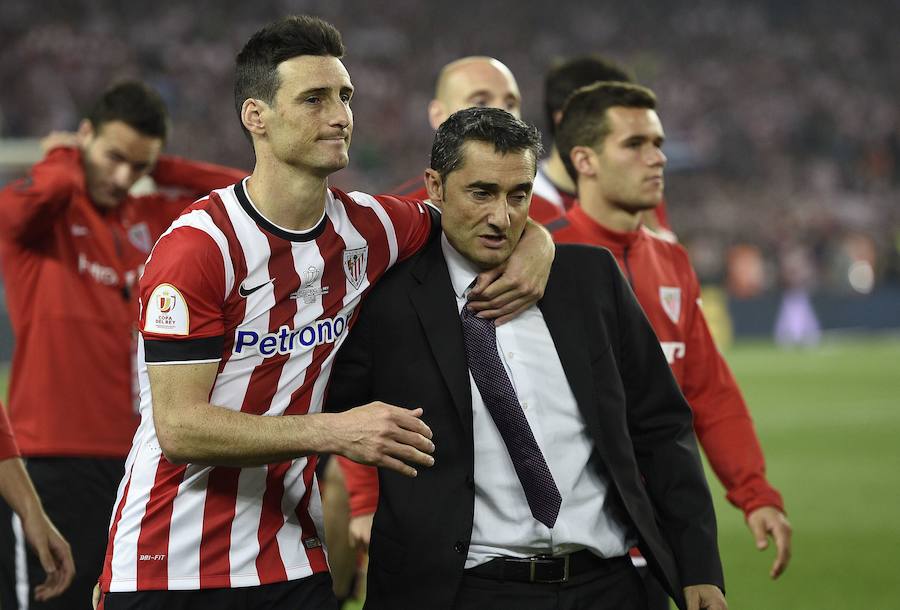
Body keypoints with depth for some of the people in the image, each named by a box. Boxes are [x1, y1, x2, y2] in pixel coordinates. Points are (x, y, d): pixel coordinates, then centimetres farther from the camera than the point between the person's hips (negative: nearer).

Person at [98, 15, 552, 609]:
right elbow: (180, 427, -20)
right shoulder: (197, 245, -14)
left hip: (293, 562, 5)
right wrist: (335, 432, -26)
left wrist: (535, 247, -1)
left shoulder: (367, 228, 3)